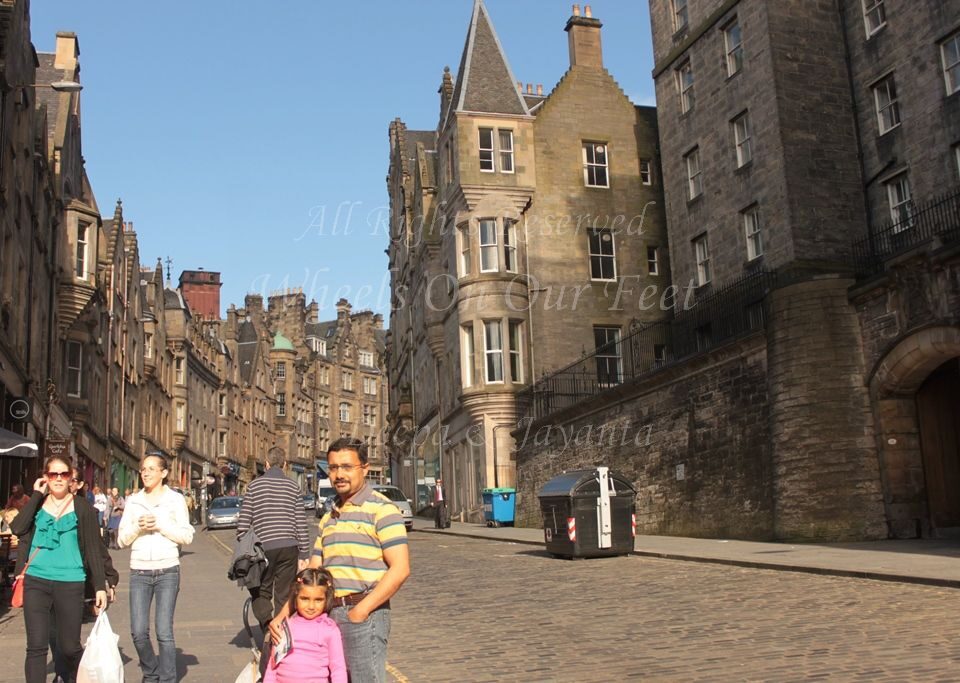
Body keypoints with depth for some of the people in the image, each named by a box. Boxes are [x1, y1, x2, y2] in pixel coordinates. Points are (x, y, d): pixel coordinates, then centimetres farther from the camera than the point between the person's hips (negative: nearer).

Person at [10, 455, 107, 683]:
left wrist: (100, 586, -5)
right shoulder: (36, 504, 8)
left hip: (70, 583, -1)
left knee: (69, 647, 7)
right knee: (36, 646, -3)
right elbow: (17, 528, -11)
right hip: (36, 581, 2)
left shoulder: (83, 509, 1)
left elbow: (94, 549, 0)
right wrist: (37, 494, -8)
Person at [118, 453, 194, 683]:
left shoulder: (175, 499, 2)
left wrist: (160, 526, -12)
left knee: (164, 632, -7)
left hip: (167, 571, -3)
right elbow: (122, 539, 9)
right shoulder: (133, 501, 10)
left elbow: (187, 536, -2)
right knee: (138, 632, 1)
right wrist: (138, 527, -10)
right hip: (139, 572, 3)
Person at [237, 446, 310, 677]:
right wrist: (304, 555, 7)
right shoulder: (293, 486, 5)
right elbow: (300, 523, 3)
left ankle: (269, 627, -11)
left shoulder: (255, 485, 2)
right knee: (283, 598, 9)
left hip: (264, 548, -1)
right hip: (288, 548, 2)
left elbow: (243, 521, 0)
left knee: (259, 594, 12)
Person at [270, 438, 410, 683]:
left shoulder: (381, 509, -7)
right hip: (330, 615, 7)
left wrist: (360, 611, -16)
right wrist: (283, 615, 6)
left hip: (365, 615, -7)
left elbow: (400, 569, -15)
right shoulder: (329, 518, 17)